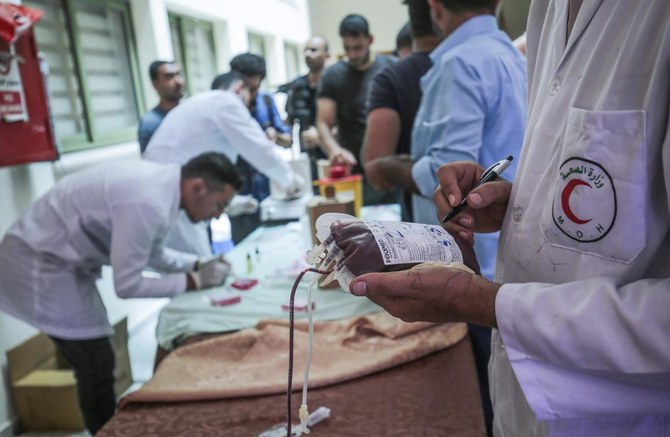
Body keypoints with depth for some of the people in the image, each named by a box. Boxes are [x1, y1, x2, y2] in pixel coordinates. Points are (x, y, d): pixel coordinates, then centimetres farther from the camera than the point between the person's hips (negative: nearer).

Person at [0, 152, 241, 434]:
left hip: (49, 254, 9)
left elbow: (152, 254, 11)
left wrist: (199, 264, -1)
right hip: (37, 263, -9)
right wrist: (194, 281, -16)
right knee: (96, 367, -3)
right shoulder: (148, 203, -31)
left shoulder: (161, 184, -2)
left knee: (94, 365, 17)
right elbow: (127, 285, -24)